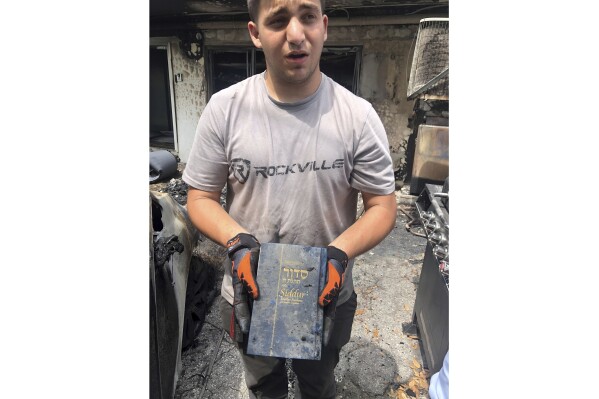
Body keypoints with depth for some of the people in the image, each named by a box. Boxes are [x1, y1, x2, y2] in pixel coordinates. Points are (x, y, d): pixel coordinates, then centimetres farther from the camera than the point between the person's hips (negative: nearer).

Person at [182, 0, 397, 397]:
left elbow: (383, 206, -9)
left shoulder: (358, 115, -14)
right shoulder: (224, 108, -12)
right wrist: (238, 242, -24)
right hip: (248, 294, 1)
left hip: (329, 295, 0)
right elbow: (200, 197, -6)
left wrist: (339, 253, -26)